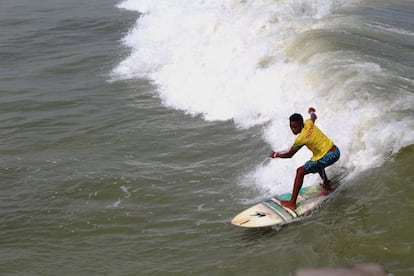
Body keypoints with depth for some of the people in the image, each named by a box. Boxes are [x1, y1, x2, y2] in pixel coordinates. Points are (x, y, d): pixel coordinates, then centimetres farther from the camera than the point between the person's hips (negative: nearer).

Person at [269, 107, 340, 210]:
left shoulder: (301, 139, -18)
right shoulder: (308, 123, 1)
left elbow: (289, 154, -8)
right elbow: (313, 117, 28)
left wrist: (276, 154, 8)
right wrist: (312, 112, 51)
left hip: (328, 156, -9)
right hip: (335, 150, 9)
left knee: (300, 172, -4)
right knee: (318, 164, 41)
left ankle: (292, 203, -5)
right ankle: (327, 186, 56)